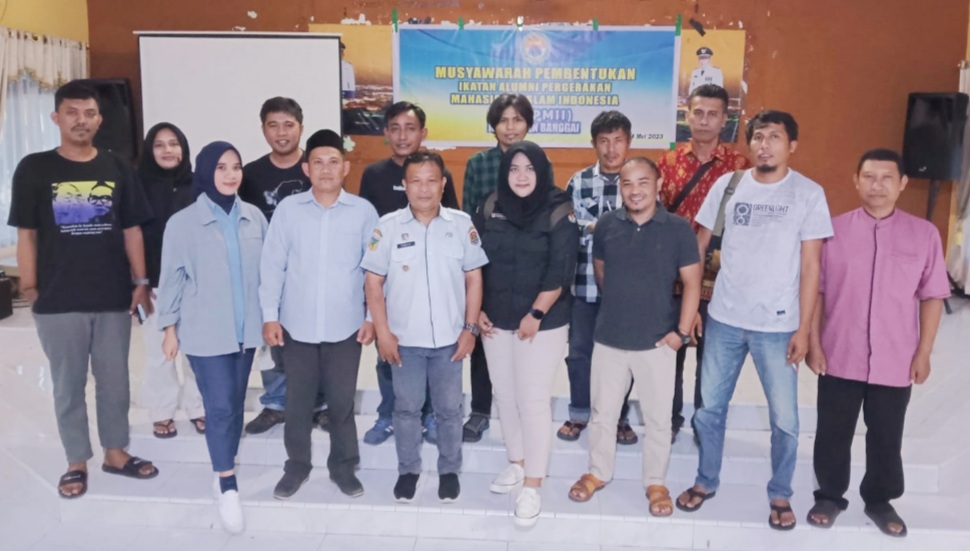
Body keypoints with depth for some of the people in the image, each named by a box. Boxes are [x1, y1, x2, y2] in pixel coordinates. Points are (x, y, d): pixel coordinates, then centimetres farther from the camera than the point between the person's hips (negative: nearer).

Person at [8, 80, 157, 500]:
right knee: (68, 384, 9)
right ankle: (77, 462, 23)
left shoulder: (116, 168, 5)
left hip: (114, 296, 2)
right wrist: (29, 288, -4)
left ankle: (116, 452, 28)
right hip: (58, 300, -2)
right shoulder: (34, 169, -1)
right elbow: (26, 234, 0)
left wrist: (141, 282, 2)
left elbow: (132, 230, 7)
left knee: (115, 380, 12)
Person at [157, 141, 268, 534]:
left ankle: (224, 474, 30)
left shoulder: (255, 217, 1)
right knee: (220, 407, -5)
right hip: (205, 332, -4)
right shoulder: (183, 222, -7)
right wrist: (169, 328, -1)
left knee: (236, 405, 14)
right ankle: (228, 487, 7)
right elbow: (172, 278, -3)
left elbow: (265, 271, 6)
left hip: (245, 329, 4)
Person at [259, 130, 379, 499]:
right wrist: (270, 315, -3)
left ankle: (343, 466, 29)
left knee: (342, 401, 10)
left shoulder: (364, 211, -2)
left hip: (346, 327, -1)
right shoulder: (288, 209, -1)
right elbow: (272, 264, 0)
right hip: (297, 326, 1)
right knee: (298, 400, 13)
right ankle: (297, 465, 31)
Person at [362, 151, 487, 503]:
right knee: (406, 407, 13)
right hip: (405, 339, 0)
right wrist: (382, 332, -6)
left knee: (449, 409, 12)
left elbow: (473, 278, 2)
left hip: (449, 338, 0)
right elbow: (373, 282, -2)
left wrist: (470, 328, -2)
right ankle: (408, 470, 31)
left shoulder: (462, 224, -2)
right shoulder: (388, 226, -4)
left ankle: (449, 470, 31)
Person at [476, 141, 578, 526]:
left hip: (542, 323, -5)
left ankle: (532, 486, 7)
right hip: (496, 321, 5)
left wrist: (535, 315, -16)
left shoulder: (559, 213, -8)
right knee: (504, 395, 13)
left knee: (533, 400, -3)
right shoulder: (490, 209, 4)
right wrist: (476, 310, 3)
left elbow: (560, 272, -14)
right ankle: (516, 463, 33)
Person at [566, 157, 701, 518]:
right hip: (609, 339, 2)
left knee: (657, 418, 10)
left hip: (657, 341, -2)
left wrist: (682, 331, -10)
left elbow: (692, 283, -5)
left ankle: (656, 483, 28)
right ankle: (598, 473, 34)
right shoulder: (606, 226, -1)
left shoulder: (678, 229, -8)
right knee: (603, 412, 14)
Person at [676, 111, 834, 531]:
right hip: (723, 318, 2)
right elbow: (699, 246, 6)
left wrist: (803, 329, -7)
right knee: (710, 406, 12)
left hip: (778, 325, -2)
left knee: (784, 418, 6)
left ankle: (780, 495, 28)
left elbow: (810, 266, -4)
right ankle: (705, 481, 31)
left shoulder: (809, 194, -4)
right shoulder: (727, 185, 1)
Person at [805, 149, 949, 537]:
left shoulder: (924, 234, -1)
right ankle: (830, 496, 29)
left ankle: (880, 501, 33)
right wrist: (813, 343, -4)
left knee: (886, 437, 14)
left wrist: (923, 352, -1)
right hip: (839, 357, 0)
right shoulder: (834, 229, -2)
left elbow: (933, 295, 3)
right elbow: (816, 290, 0)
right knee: (833, 433, 11)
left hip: (896, 362, 1)